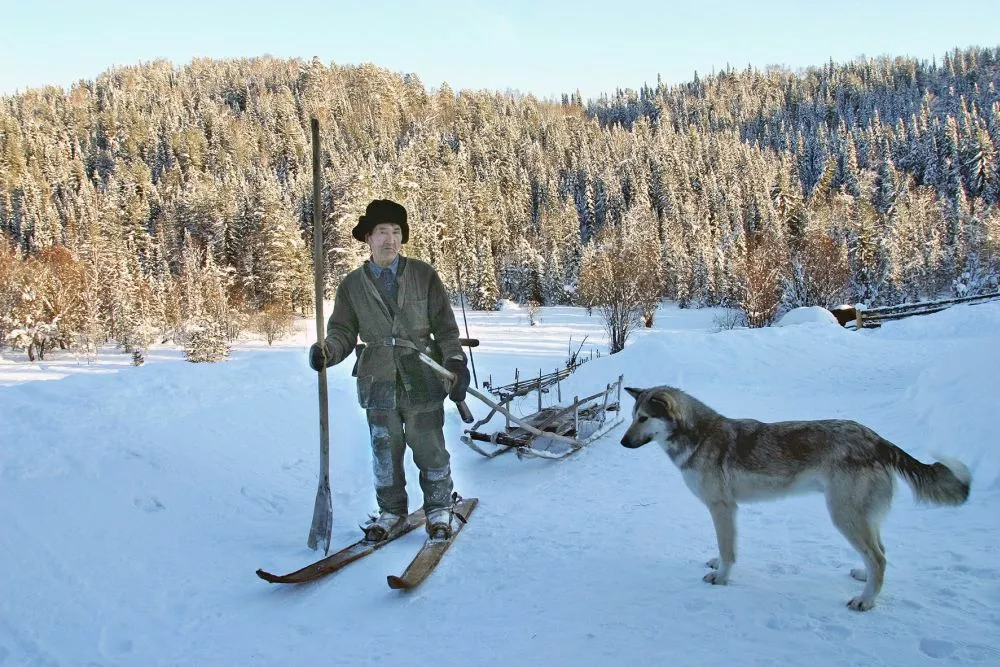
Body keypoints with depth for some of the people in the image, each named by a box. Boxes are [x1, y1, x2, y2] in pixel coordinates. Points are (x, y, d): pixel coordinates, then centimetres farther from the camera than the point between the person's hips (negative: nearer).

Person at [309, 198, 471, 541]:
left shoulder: (424, 275, 2)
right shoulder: (352, 285, 6)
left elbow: (445, 327, 3)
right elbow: (343, 332, 7)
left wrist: (456, 363, -6)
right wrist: (327, 351, -14)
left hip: (421, 379, -1)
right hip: (378, 381, 2)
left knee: (430, 448, 4)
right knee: (385, 451, 9)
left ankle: (438, 510, 23)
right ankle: (391, 512, 28)